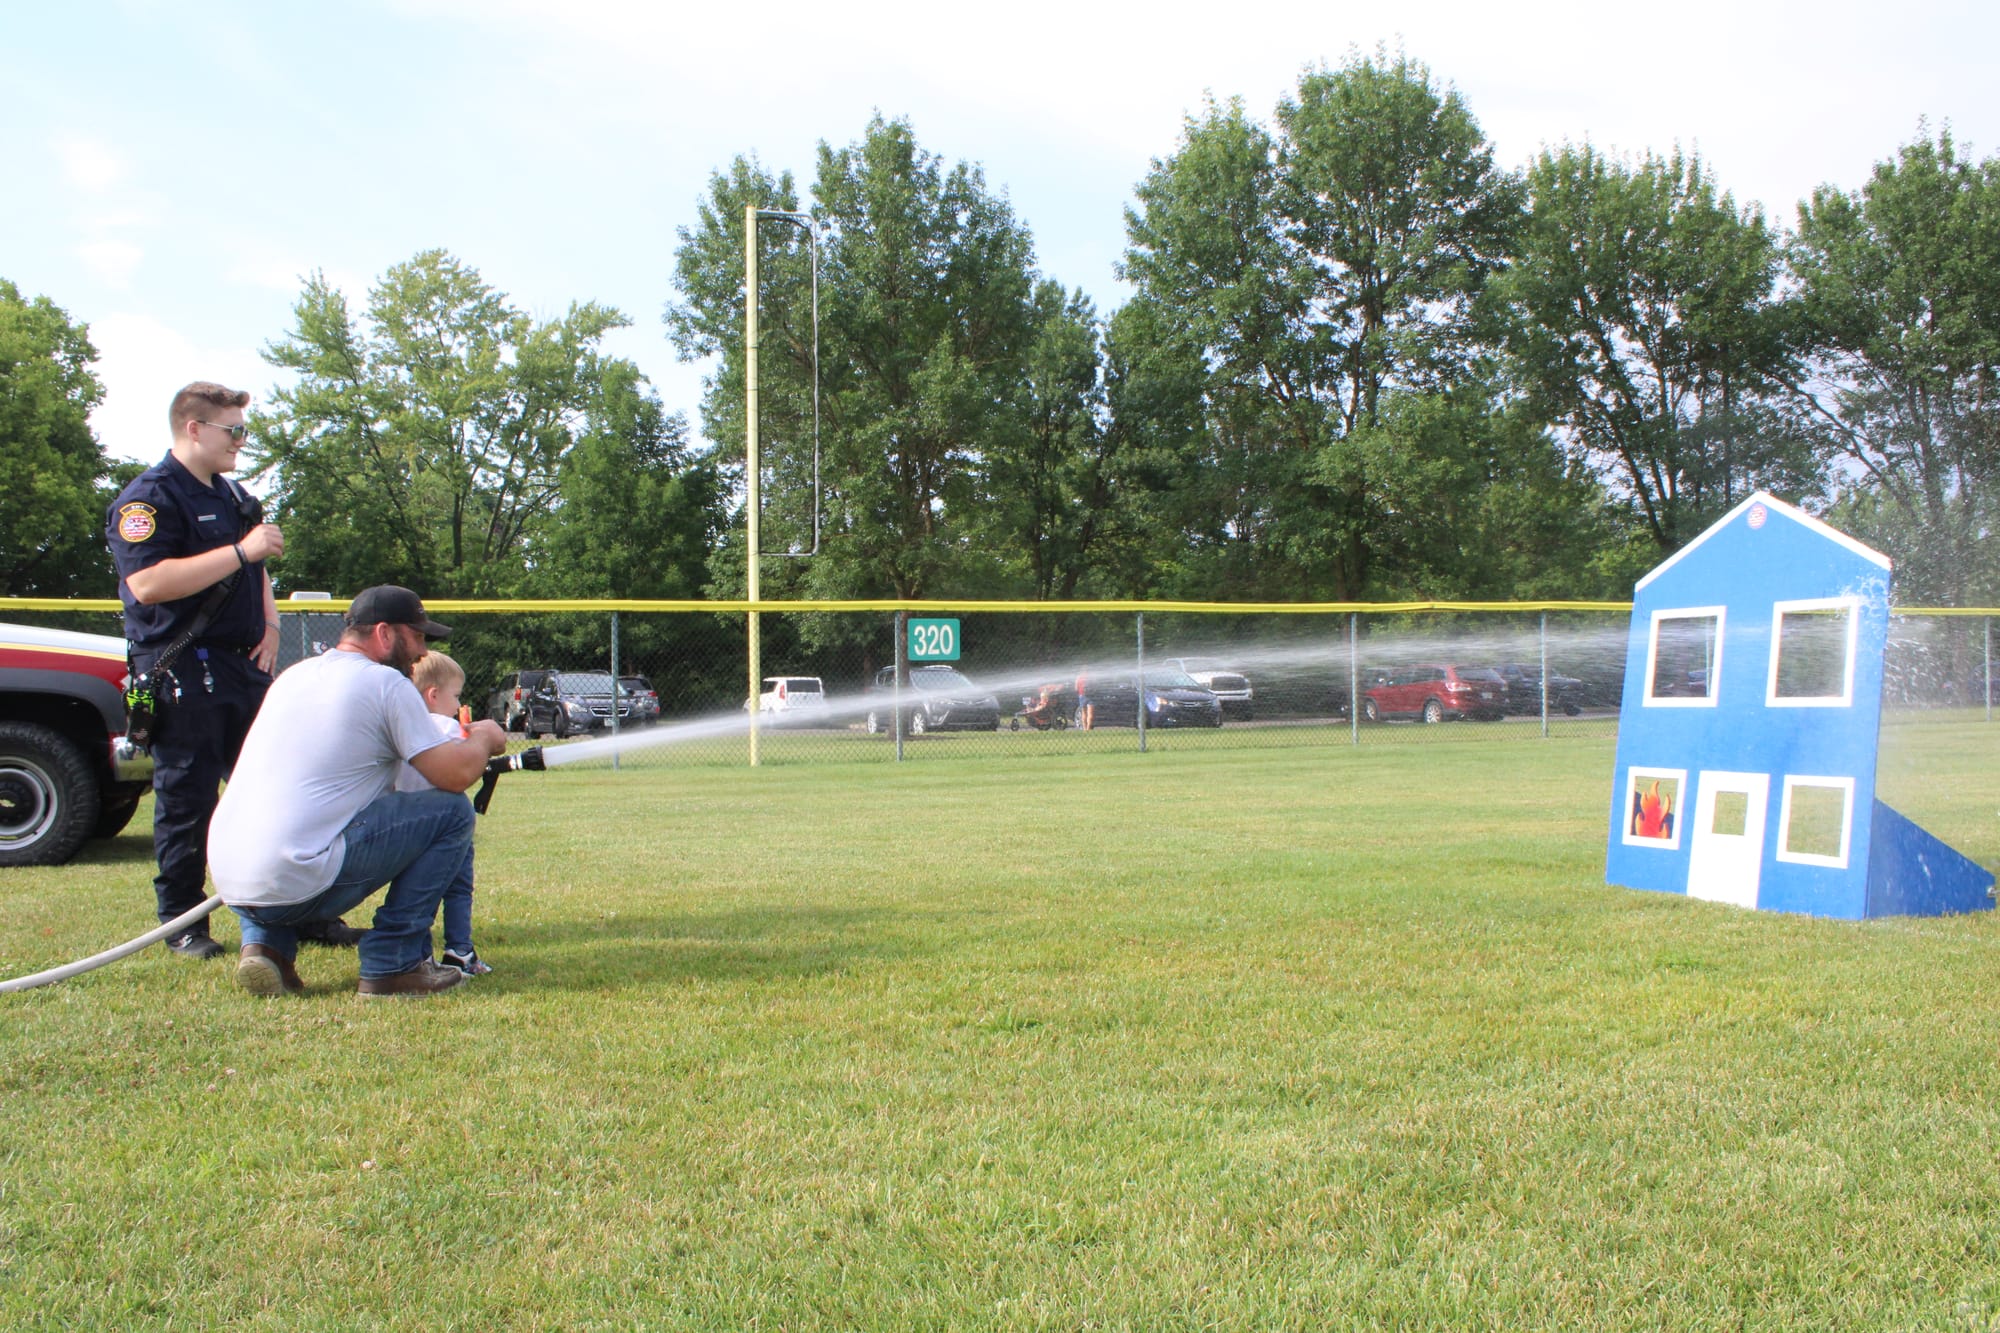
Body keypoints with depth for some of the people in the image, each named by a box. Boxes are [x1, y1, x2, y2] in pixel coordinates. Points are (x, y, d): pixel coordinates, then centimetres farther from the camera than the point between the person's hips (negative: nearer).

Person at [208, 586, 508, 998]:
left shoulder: (295, 674, 21)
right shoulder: (386, 682, -2)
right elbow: (456, 774, -7)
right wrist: (484, 738, 16)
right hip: (300, 886, -8)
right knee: (453, 811, 2)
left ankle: (266, 945, 15)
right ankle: (393, 964, 1)